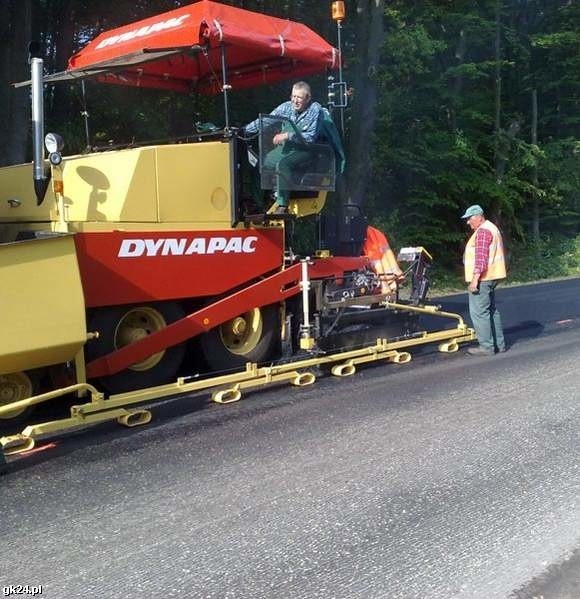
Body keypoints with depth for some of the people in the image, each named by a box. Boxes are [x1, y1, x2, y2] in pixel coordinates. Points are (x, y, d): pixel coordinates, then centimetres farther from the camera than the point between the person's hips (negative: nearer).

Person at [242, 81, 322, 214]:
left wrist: (287, 135, -25)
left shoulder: (315, 110, -10)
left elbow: (311, 137, -17)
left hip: (304, 150, -6)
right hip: (285, 148, 7)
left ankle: (283, 205, -30)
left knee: (282, 164, -33)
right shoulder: (286, 107, 4)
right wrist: (243, 130, -5)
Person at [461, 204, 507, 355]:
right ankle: (499, 344, 20)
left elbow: (481, 257, -23)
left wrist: (475, 278, -24)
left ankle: (486, 347, -6)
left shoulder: (483, 231, -14)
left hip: (482, 278, -11)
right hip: (491, 277, 11)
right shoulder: (491, 228, 20)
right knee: (491, 310, 15)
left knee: (479, 312, -8)